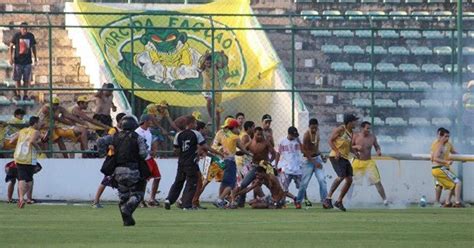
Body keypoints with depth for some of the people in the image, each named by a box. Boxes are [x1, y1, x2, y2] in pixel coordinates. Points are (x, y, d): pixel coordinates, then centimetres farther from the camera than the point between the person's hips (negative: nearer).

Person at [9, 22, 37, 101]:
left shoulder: (31, 36, 2)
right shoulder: (16, 36, -5)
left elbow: (33, 47, 15)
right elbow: (11, 46, 0)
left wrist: (35, 57, 14)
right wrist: (11, 58, -8)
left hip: (27, 61, 2)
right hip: (18, 61, -2)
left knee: (26, 80, 2)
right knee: (18, 79, 3)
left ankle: (25, 95, 10)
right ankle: (18, 94, 13)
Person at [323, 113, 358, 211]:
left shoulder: (350, 133, 18)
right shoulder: (340, 129, -7)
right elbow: (330, 141, -10)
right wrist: (337, 151, -23)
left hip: (345, 158, 9)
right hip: (336, 157, -9)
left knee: (349, 179, 4)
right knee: (341, 176, -24)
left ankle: (339, 201, 14)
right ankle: (328, 199, -19)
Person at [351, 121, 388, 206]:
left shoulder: (372, 137, -4)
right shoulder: (356, 137, -7)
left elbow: (377, 146, 10)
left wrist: (379, 151, -12)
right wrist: (356, 147, -21)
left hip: (369, 162, 0)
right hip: (358, 162, 0)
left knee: (377, 181, -6)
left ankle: (384, 199, 1)